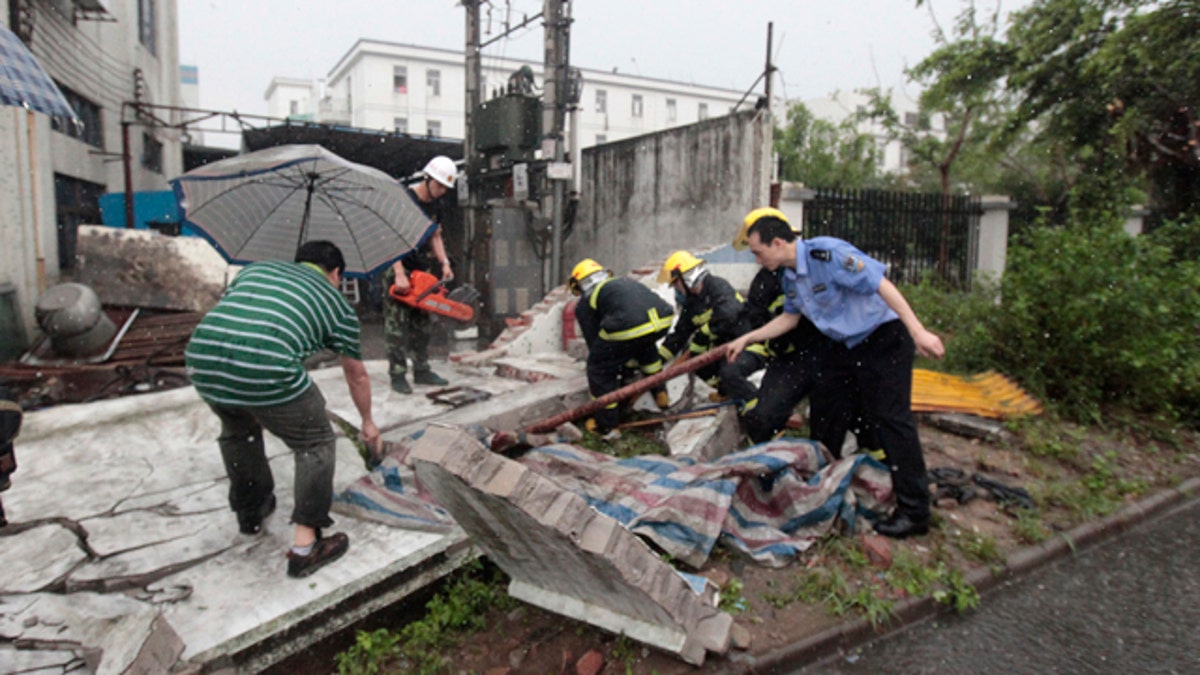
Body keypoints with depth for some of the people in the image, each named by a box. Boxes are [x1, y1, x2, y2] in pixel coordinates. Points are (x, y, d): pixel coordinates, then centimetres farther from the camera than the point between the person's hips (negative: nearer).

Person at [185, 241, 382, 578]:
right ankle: (305, 546, 16)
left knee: (238, 431, 34)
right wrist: (368, 424, 49)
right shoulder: (338, 304, 22)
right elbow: (357, 377, 32)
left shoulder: (254, 269, 31)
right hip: (267, 370, -5)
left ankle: (251, 513, 50)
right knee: (314, 443, 17)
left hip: (200, 360, 5)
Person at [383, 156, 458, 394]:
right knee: (397, 324, -5)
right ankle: (397, 375, 0)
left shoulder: (436, 205, 9)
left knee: (421, 323, 11)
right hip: (398, 269, -8)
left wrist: (444, 262, 0)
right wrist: (400, 275, -27)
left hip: (422, 271, 8)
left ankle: (422, 370, 20)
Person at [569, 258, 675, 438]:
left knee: (599, 368, 16)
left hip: (629, 326, -6)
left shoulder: (585, 303, 20)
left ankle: (606, 425, 22)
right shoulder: (625, 282, 38)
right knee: (645, 345, 41)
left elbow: (594, 342, 23)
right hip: (663, 320, 7)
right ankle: (660, 394, 44)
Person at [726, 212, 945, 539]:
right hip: (843, 345, 9)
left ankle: (914, 511, -2)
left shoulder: (827, 254, -25)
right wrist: (746, 339, 15)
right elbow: (789, 318, 16)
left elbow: (882, 285, -27)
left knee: (890, 418, -10)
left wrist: (919, 332, -31)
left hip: (883, 339, -9)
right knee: (824, 411, 14)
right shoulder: (789, 276, 3)